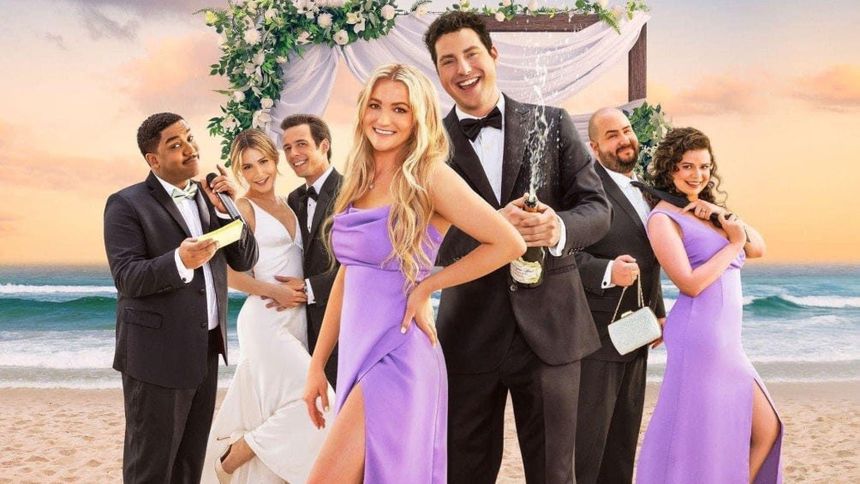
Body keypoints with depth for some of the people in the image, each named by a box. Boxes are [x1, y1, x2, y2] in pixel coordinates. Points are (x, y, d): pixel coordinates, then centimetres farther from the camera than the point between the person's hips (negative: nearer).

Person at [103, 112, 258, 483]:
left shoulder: (208, 197, 12)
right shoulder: (126, 204, -7)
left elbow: (245, 260, 7)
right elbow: (126, 277, -17)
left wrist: (227, 211, -7)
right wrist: (180, 262, -33)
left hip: (206, 349, 6)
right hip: (158, 354, -6)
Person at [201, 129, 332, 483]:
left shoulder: (288, 207, 15)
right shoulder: (242, 208, -5)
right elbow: (227, 273, -11)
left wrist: (305, 285, 4)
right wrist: (275, 291, -14)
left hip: (296, 319, 7)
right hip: (265, 320, -7)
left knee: (269, 407, 8)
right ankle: (236, 454, -1)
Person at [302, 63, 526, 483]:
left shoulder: (429, 177, -10)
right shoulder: (359, 181, 11)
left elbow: (509, 244, -14)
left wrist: (426, 286, -9)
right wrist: (317, 365, 14)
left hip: (398, 356, -7)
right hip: (355, 351, 7)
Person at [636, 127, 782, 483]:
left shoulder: (708, 209, 16)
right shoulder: (664, 218, -9)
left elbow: (758, 249, 10)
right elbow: (691, 284, -17)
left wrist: (726, 217, -5)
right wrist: (733, 243, -8)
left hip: (725, 340, 9)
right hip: (698, 336, -9)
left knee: (765, 430, 13)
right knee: (699, 440, -1)